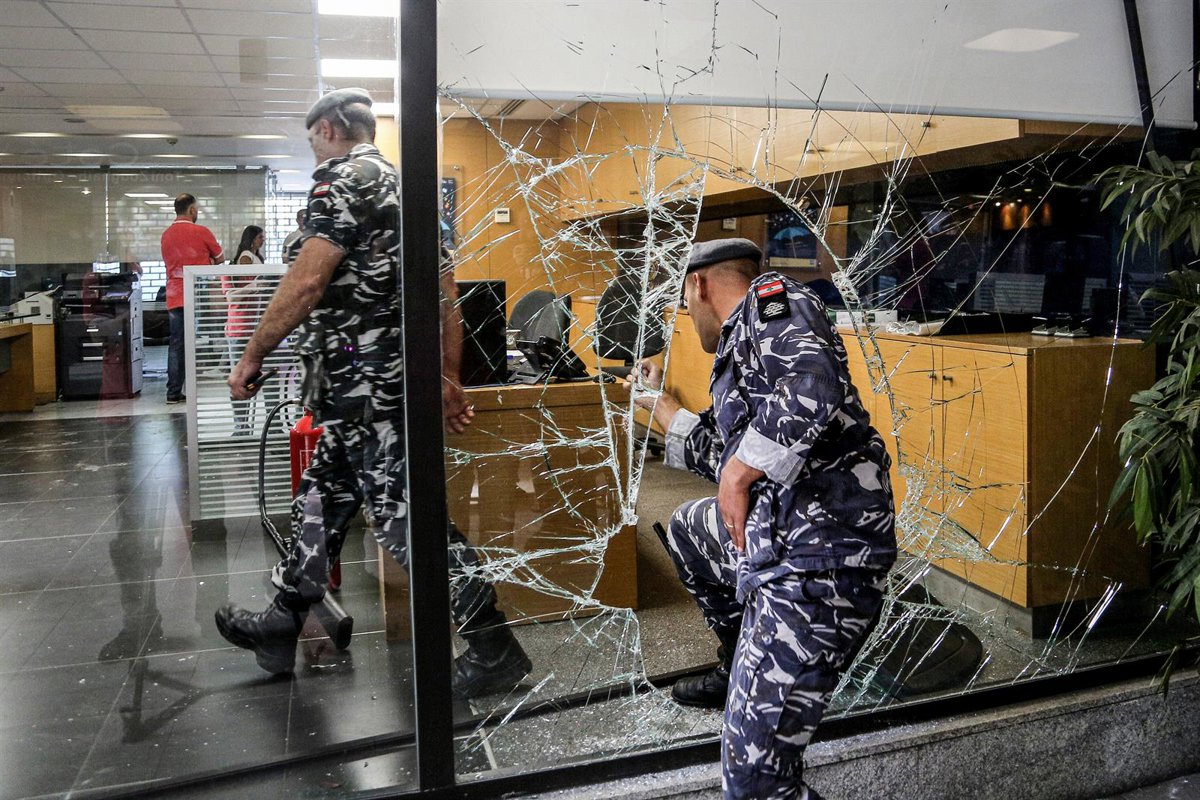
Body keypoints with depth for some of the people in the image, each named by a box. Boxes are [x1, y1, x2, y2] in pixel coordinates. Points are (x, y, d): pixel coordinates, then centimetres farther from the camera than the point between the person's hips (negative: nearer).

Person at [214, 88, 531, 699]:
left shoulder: (343, 179, -8)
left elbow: (306, 282, -19)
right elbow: (448, 291, 18)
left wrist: (251, 357, -10)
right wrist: (449, 378, 20)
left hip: (361, 384, -10)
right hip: (394, 378, 10)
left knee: (402, 513, -7)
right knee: (321, 498, 18)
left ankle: (494, 649, -1)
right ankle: (280, 626, 32)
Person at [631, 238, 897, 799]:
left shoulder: (768, 299, -4)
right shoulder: (746, 342, 23)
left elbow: (815, 383, -27)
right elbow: (718, 452, 36)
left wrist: (740, 471, -18)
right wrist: (657, 402, 47)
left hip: (816, 563, -11)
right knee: (688, 528, 35)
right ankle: (743, 674, 44)